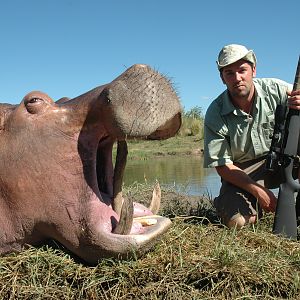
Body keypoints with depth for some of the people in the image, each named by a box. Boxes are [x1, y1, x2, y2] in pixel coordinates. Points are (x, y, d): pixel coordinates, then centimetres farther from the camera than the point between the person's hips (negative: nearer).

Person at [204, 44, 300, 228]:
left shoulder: (276, 89, -13)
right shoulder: (215, 114, -16)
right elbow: (222, 165, -13)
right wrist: (258, 190, -24)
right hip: (242, 173, -2)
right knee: (236, 222, -26)